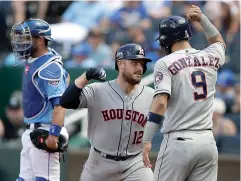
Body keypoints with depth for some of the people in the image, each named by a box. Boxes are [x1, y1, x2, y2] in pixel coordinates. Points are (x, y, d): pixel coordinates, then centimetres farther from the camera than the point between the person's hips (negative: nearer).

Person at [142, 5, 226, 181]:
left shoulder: (165, 63, -6)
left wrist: (147, 140, -20)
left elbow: (160, 103, -18)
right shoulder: (210, 58, 9)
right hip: (208, 142, 5)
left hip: (178, 142, -5)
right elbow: (219, 42, 36)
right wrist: (202, 19, 27)